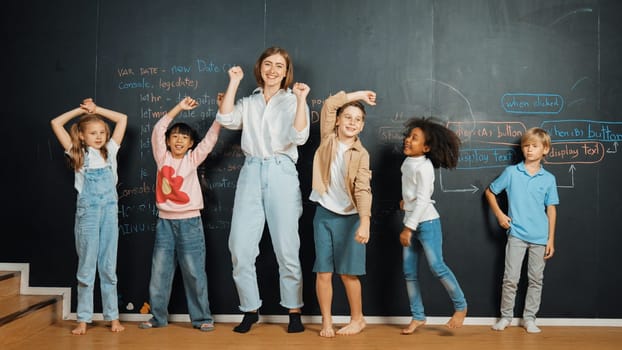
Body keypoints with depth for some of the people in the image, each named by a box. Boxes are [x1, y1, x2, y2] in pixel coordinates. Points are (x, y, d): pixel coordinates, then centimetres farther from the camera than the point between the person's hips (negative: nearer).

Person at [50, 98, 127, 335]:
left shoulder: (110, 151, 9)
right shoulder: (78, 154, 3)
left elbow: (122, 119, 12)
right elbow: (56, 123, 0)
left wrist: (96, 109, 12)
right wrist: (81, 110, 7)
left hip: (110, 210, 2)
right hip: (87, 211, -2)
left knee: (108, 266, 8)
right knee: (86, 267, 3)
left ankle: (113, 316, 13)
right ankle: (83, 319, 11)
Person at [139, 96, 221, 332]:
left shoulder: (193, 159, 3)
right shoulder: (162, 158, 7)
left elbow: (211, 137, -3)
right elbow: (158, 129, 0)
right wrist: (178, 107, -2)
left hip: (190, 222, -2)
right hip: (165, 222, 2)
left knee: (194, 272, 0)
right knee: (159, 271, 6)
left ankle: (201, 318, 9)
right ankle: (158, 317, 19)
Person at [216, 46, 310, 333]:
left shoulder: (293, 101, 9)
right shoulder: (248, 103, 17)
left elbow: (299, 137, -7)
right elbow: (226, 119, -3)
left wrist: (301, 99, -12)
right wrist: (234, 82, 2)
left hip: (281, 173, -2)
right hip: (251, 173, 3)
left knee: (287, 248, -1)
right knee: (240, 247, -2)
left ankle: (294, 311, 13)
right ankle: (250, 309, 14)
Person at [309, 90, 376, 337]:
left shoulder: (361, 154, -4)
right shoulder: (328, 139, 1)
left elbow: (363, 189, -15)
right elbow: (329, 104, -8)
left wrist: (365, 223, -26)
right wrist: (358, 95, -1)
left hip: (349, 216, -2)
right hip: (324, 214, 2)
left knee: (348, 272, 4)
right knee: (323, 272, 3)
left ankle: (357, 319, 22)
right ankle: (326, 322, 16)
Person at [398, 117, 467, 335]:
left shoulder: (424, 166, -17)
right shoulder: (407, 162, 8)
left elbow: (423, 200, -21)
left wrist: (408, 228, -21)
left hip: (427, 223, -8)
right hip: (411, 223, 8)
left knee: (437, 267, -8)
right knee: (409, 272, 6)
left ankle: (460, 307, 11)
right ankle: (418, 317, 15)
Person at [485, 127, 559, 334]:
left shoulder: (549, 179, 1)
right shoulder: (511, 172, -1)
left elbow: (551, 209, 4)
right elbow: (490, 192, 10)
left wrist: (551, 239, 1)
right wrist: (499, 215, -1)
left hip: (540, 238, 1)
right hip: (516, 234, -1)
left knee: (536, 280, 9)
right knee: (510, 279, 1)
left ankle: (529, 318, 22)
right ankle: (506, 316, 17)